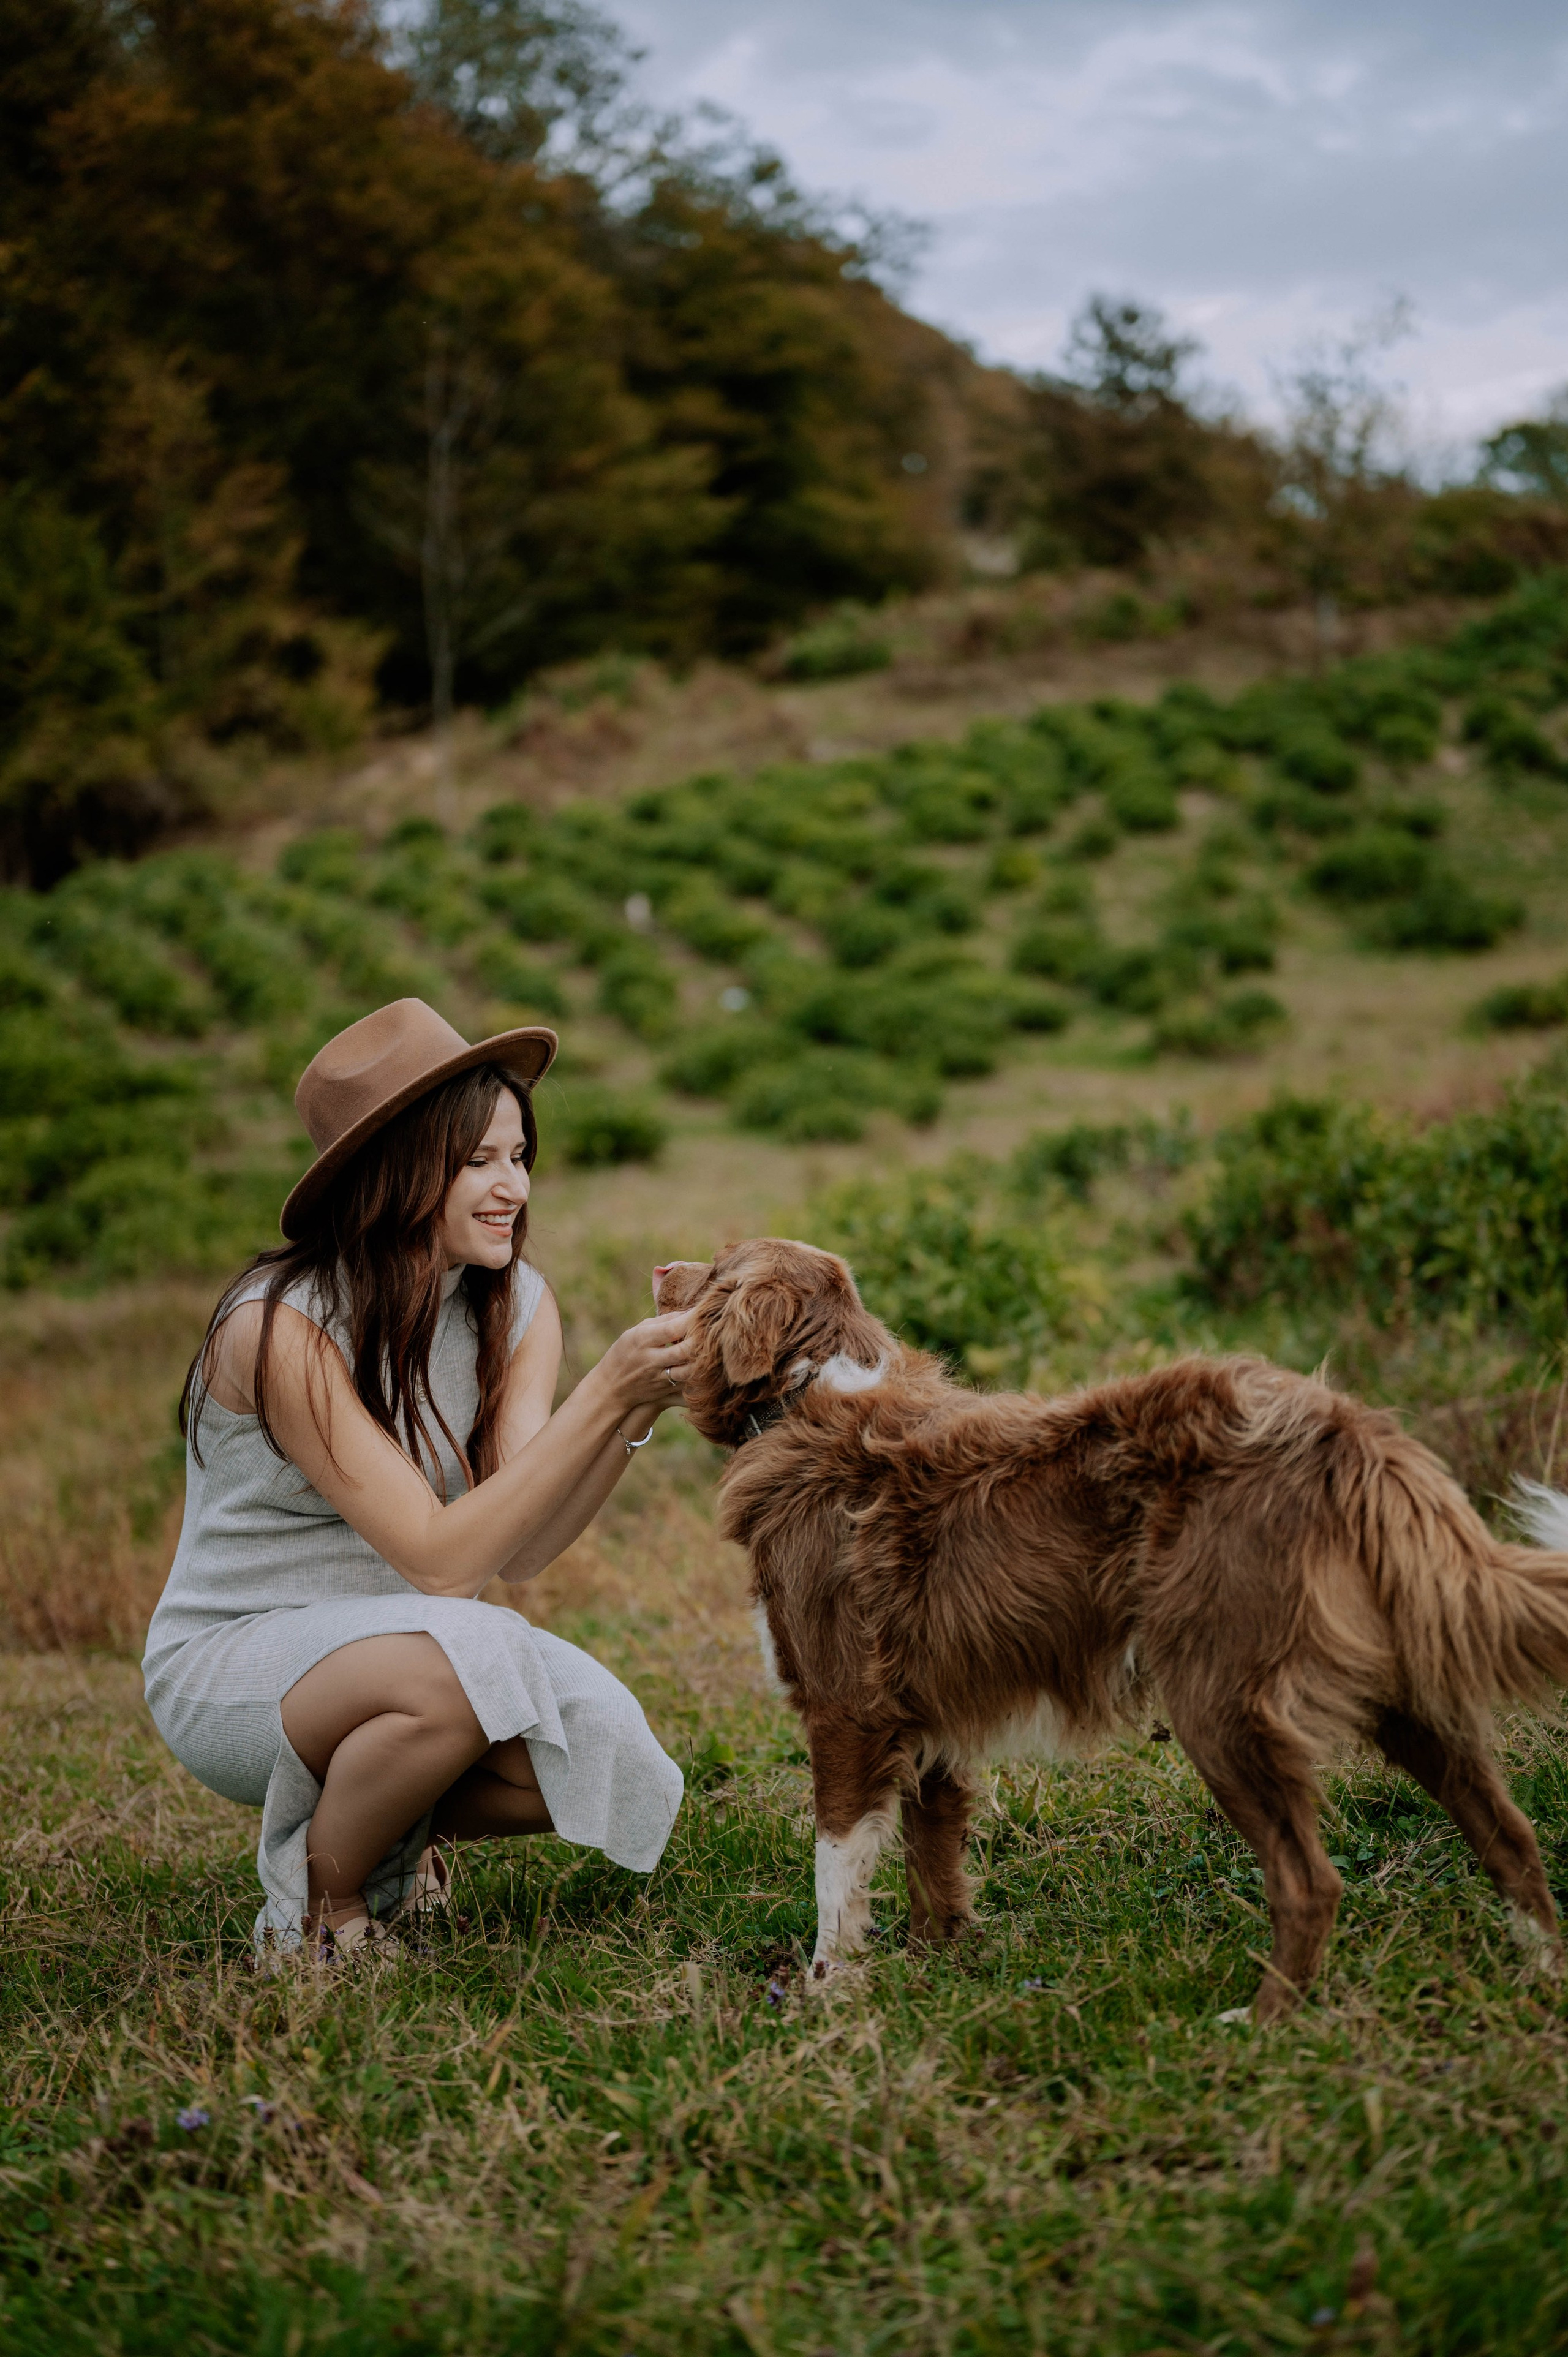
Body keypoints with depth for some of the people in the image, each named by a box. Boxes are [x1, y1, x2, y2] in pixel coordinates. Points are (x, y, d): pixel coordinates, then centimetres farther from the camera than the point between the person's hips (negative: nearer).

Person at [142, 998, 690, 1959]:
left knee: (609, 1752, -20)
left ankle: (400, 1827, 11)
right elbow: (440, 1558, -28)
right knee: (460, 1663, -36)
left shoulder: (518, 1303, -3)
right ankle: (318, 1912, -8)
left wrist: (640, 1409, -28)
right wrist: (604, 1395, -33)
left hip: (403, 1640, 6)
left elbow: (522, 1552, -14)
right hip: (229, 1663, -6)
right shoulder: (282, 1326, -23)